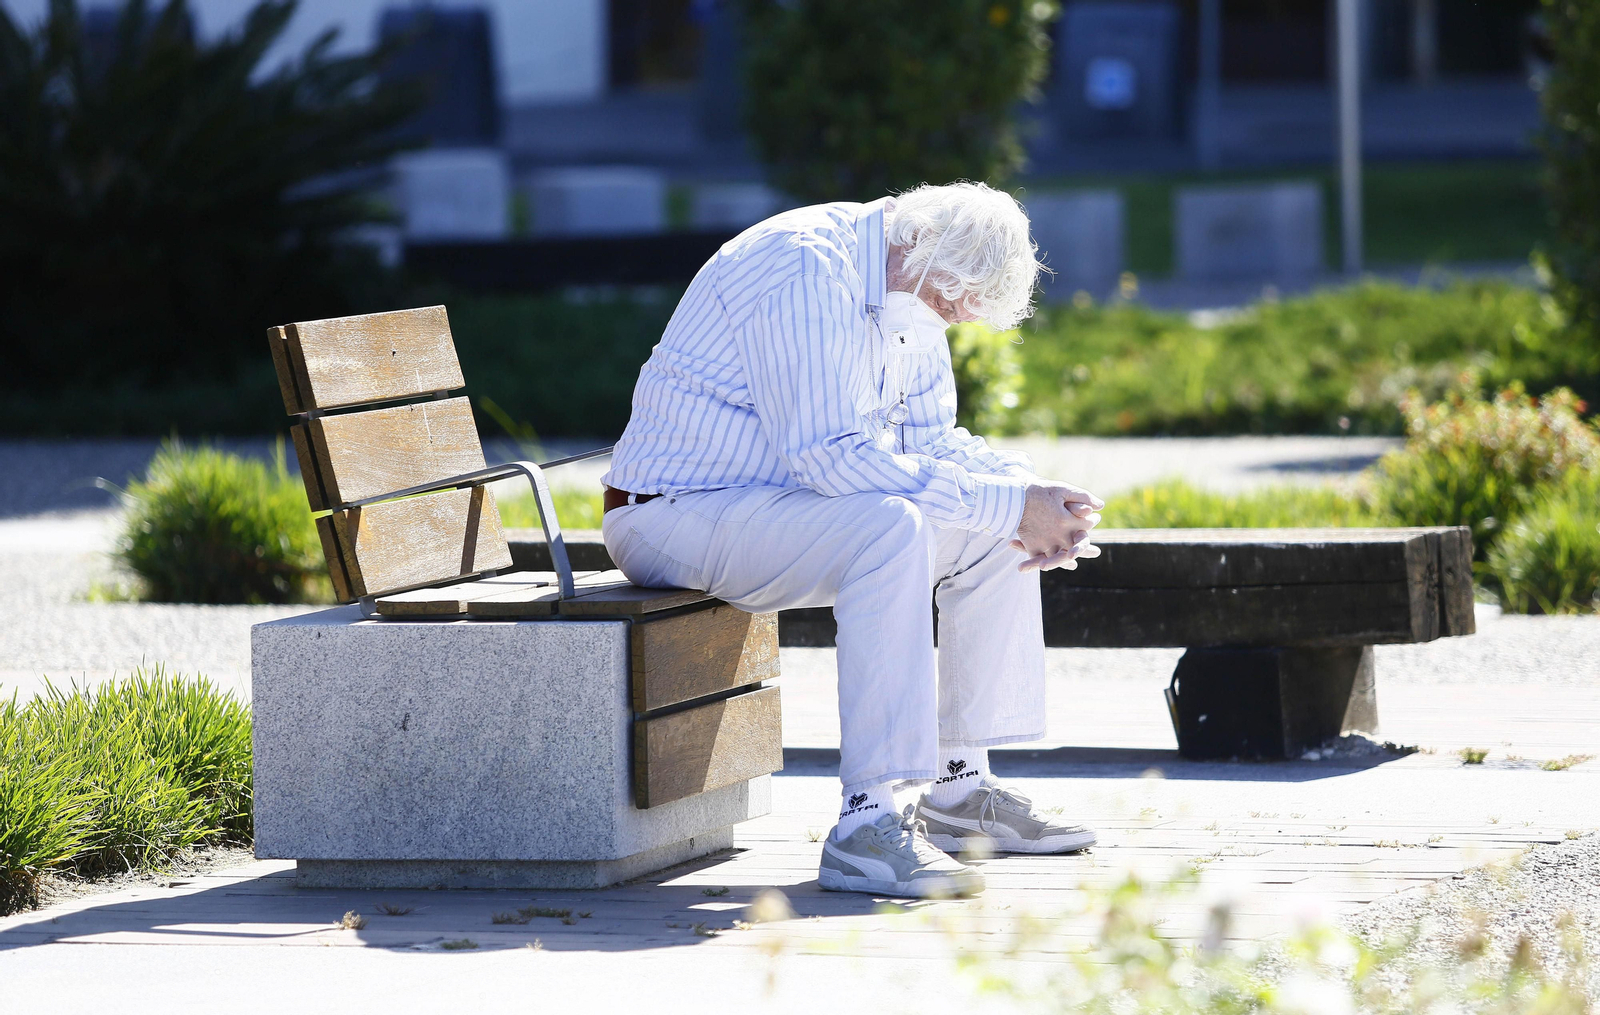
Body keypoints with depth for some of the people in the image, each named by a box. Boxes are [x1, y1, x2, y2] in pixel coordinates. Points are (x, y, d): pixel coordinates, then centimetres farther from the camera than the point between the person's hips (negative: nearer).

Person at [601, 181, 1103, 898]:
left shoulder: (914, 290, 6)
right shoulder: (806, 269, -25)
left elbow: (929, 442, 9)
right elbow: (832, 456, -32)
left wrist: (1033, 502, -11)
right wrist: (1007, 506, -30)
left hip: (776, 501, 10)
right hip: (676, 515, -10)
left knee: (999, 524, 7)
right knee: (890, 527, -33)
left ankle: (959, 790, 11)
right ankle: (867, 826, -37)